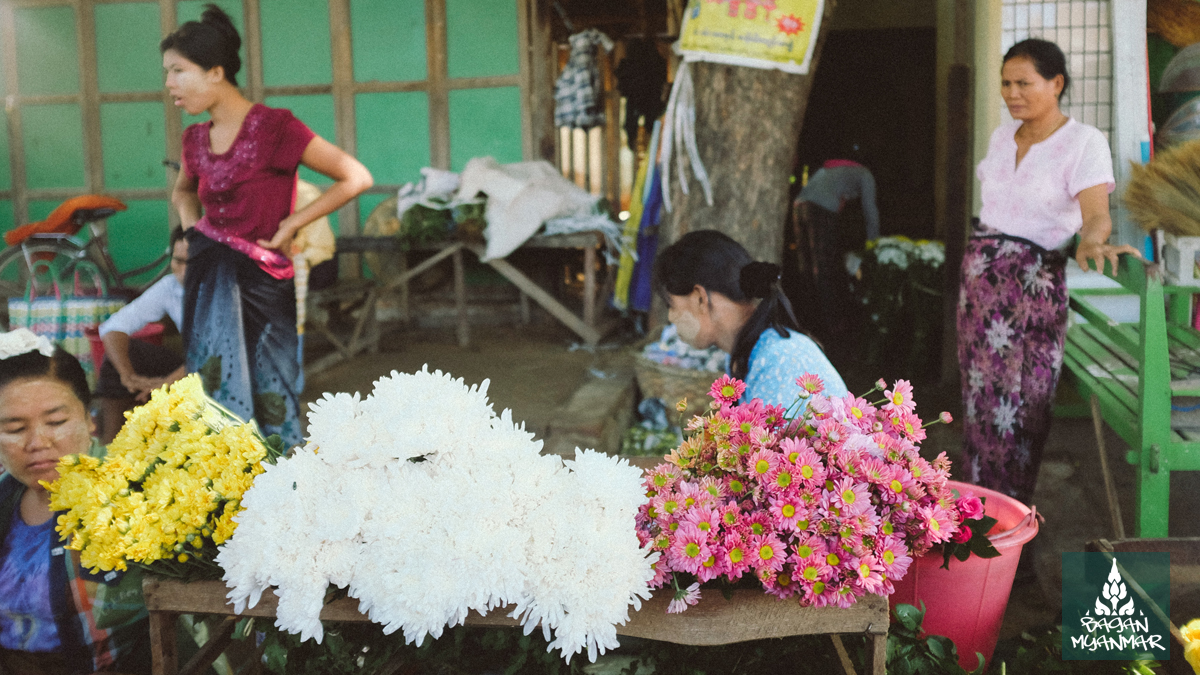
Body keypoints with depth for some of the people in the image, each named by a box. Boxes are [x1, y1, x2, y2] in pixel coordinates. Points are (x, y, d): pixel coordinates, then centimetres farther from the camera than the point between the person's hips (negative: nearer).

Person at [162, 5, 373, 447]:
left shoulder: (273, 127, -11)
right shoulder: (196, 139, 8)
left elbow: (356, 179, -14)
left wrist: (290, 225, -11)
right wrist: (192, 228, 12)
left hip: (260, 281, -5)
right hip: (209, 276, 5)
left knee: (268, 401, 1)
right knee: (215, 393, 4)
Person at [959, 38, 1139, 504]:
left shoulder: (1084, 142, -10)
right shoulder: (1001, 136, 9)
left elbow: (1096, 214, -23)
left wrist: (1091, 241, -45)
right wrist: (978, 257, 10)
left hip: (1034, 279, -5)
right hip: (978, 272, 5)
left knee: (1021, 399, -1)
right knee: (979, 392, 6)